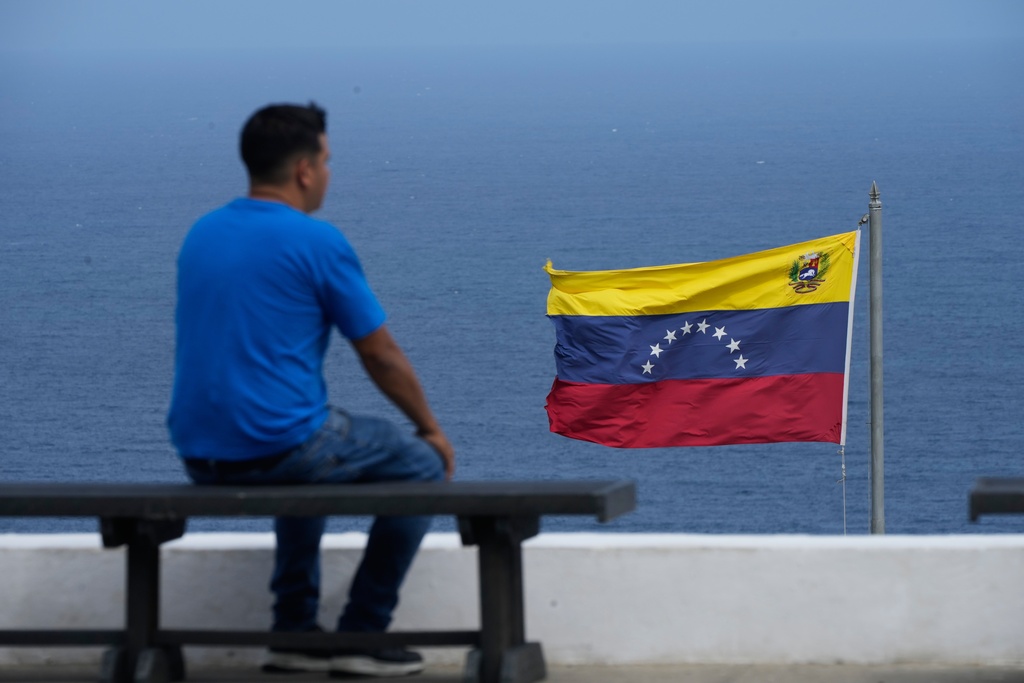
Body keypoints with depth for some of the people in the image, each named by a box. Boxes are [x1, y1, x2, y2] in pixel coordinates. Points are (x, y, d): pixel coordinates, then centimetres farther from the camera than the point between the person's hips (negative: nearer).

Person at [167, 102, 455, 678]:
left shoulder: (201, 235, 11)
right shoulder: (317, 241, -10)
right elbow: (381, 355, -3)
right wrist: (430, 428, 14)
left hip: (200, 460, 7)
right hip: (281, 448, -7)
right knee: (421, 465, 14)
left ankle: (295, 632, 30)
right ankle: (361, 636, 11)